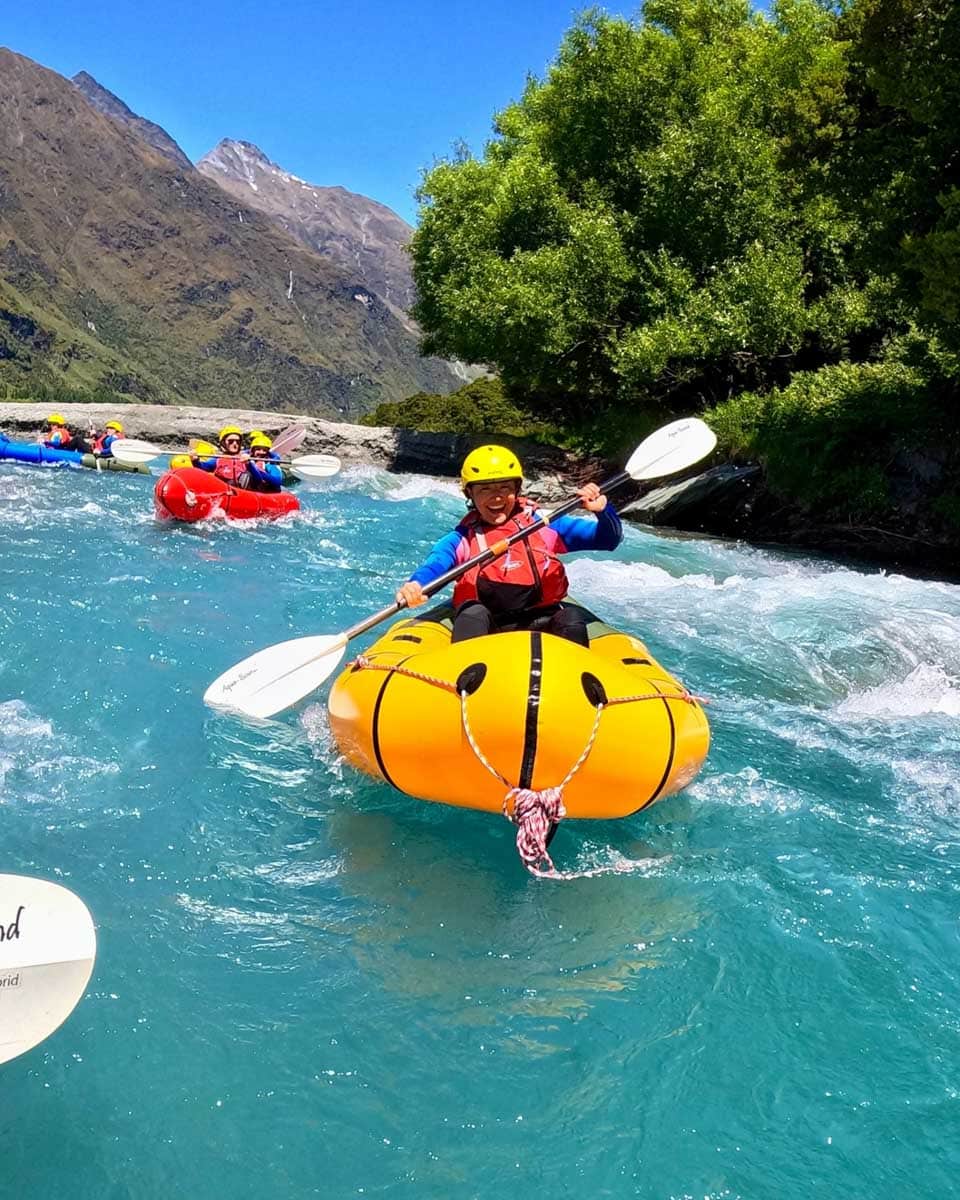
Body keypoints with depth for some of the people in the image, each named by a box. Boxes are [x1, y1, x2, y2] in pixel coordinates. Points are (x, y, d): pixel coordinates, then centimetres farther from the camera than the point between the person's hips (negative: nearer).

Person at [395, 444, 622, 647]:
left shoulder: (544, 524, 9)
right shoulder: (461, 539, 8)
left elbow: (608, 540, 8)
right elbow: (434, 564, -12)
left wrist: (602, 511, -14)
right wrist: (415, 585, -36)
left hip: (542, 623, 1)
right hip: (486, 627, 0)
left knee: (573, 616, -27)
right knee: (473, 614, -30)